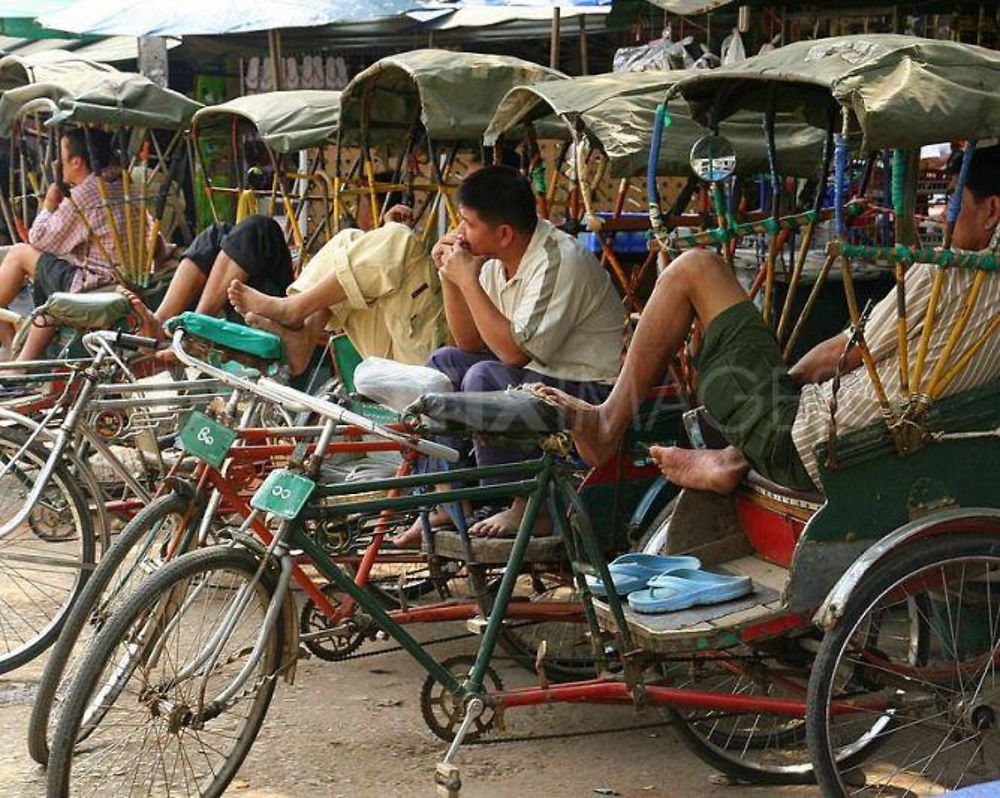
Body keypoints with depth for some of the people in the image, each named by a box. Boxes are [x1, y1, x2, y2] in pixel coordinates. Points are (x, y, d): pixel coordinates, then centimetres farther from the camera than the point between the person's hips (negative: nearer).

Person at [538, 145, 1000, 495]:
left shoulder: (937, 275, -13)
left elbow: (843, 355, -5)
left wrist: (787, 379, 14)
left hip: (799, 448, -8)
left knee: (694, 269, 0)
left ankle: (606, 425, 5)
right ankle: (731, 460, 19)